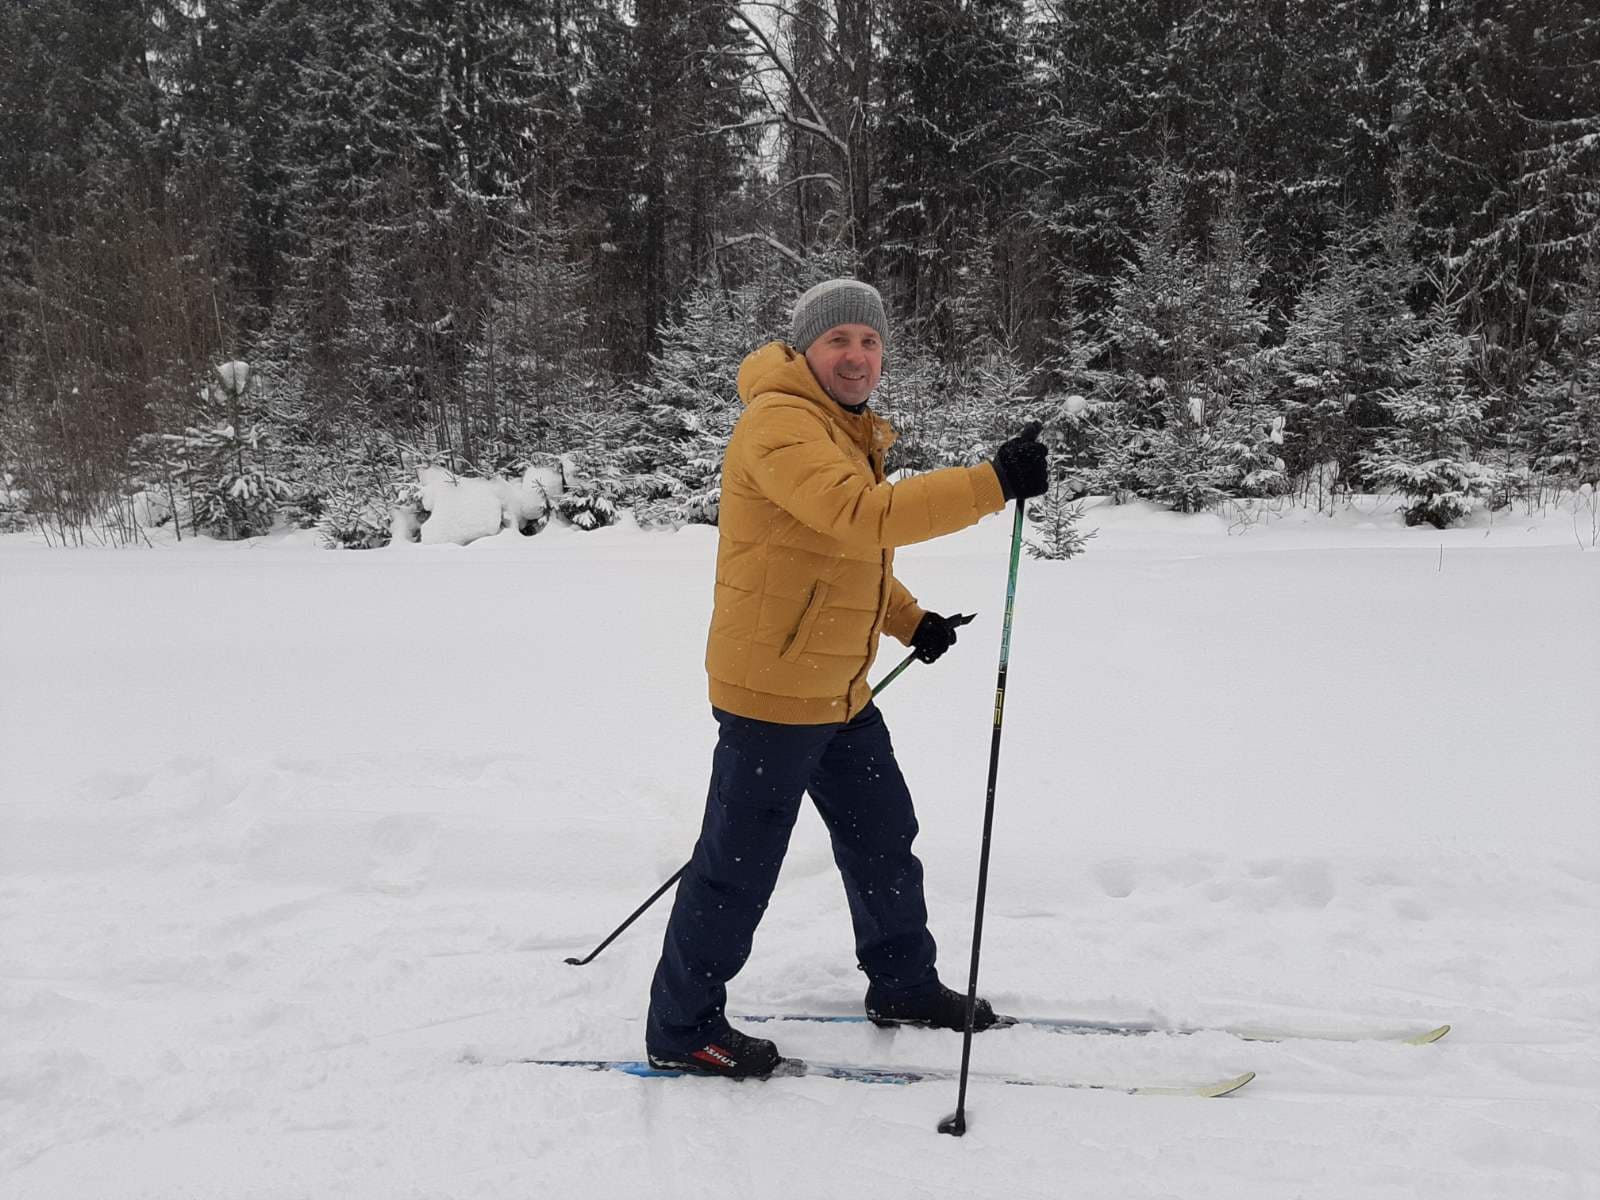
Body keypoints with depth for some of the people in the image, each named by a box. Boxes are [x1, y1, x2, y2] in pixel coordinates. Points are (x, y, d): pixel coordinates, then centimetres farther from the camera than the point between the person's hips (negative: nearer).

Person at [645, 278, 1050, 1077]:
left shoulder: (846, 432, 14)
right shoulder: (779, 424, -19)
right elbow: (862, 517, -35)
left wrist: (908, 620, 17)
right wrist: (992, 485, -36)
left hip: (839, 691, 10)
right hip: (770, 690, -10)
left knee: (883, 838, 20)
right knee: (739, 865, -1)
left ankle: (902, 983, 38)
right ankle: (682, 1028, 14)